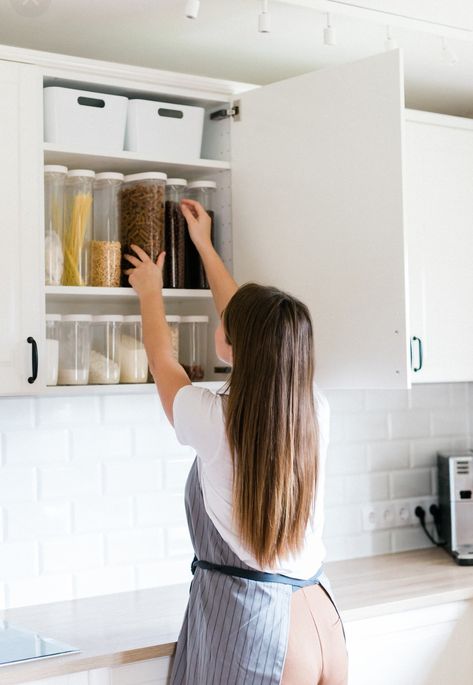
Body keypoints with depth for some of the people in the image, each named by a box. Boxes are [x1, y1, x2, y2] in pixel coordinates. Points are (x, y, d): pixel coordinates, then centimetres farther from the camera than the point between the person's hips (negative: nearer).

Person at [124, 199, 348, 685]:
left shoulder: (216, 423, -15)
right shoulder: (313, 413, -2)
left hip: (252, 626, -5)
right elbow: (256, 334, 13)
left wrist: (150, 290, 24)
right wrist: (204, 246, 24)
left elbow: (161, 359, 6)